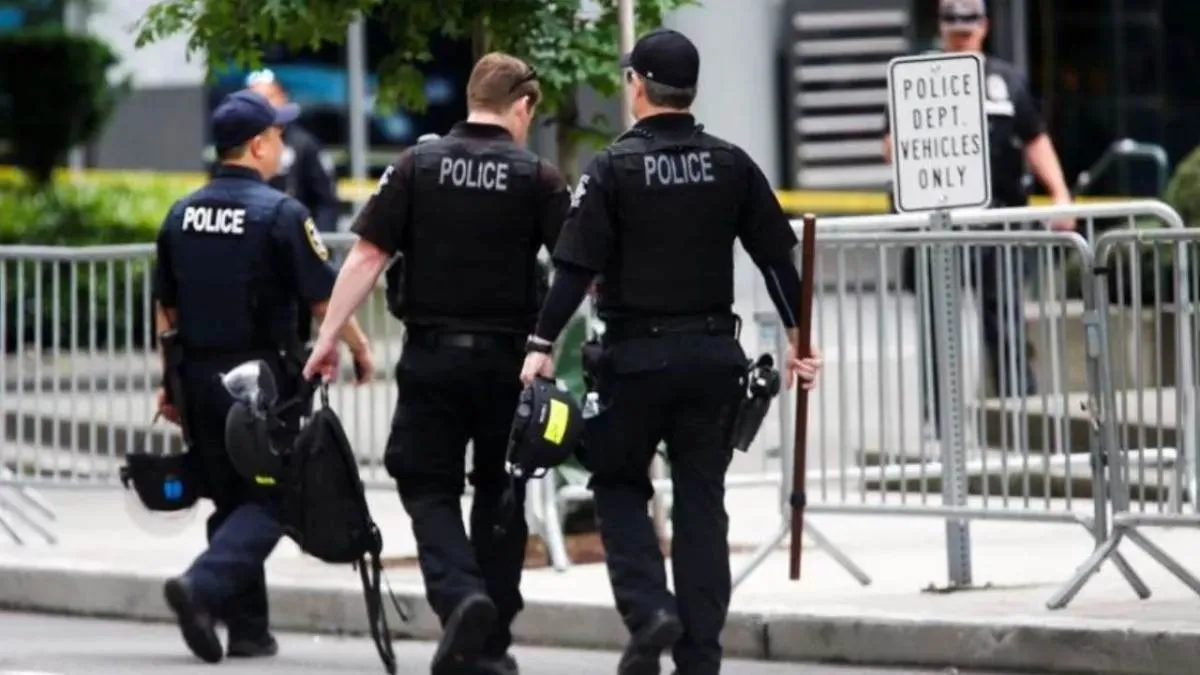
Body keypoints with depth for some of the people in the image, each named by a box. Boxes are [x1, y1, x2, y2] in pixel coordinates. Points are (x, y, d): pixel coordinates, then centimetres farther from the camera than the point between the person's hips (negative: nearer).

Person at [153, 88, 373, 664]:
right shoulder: (280, 213, -12)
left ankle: (248, 629, 13)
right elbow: (323, 299, -10)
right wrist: (359, 349, 5)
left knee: (230, 498, 14)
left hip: (198, 376, 6)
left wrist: (171, 383, 21)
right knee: (267, 499, -1)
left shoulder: (182, 215, 8)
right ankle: (204, 585, -24)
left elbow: (165, 310, 13)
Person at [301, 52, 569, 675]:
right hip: (507, 358, 0)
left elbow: (367, 255, -5)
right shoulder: (536, 179, -3)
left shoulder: (417, 166, 0)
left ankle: (459, 594, -21)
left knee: (429, 488, 6)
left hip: (431, 352, 0)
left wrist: (328, 336, -1)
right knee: (500, 495, 13)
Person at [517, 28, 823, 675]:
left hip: (636, 354, -3)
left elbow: (577, 266, -12)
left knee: (619, 485, 12)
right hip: (714, 352, 3)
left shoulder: (613, 167, -8)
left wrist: (542, 343, -9)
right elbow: (777, 255, 6)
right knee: (702, 500, 8)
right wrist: (798, 338, 14)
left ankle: (648, 608, -9)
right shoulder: (732, 165, 4)